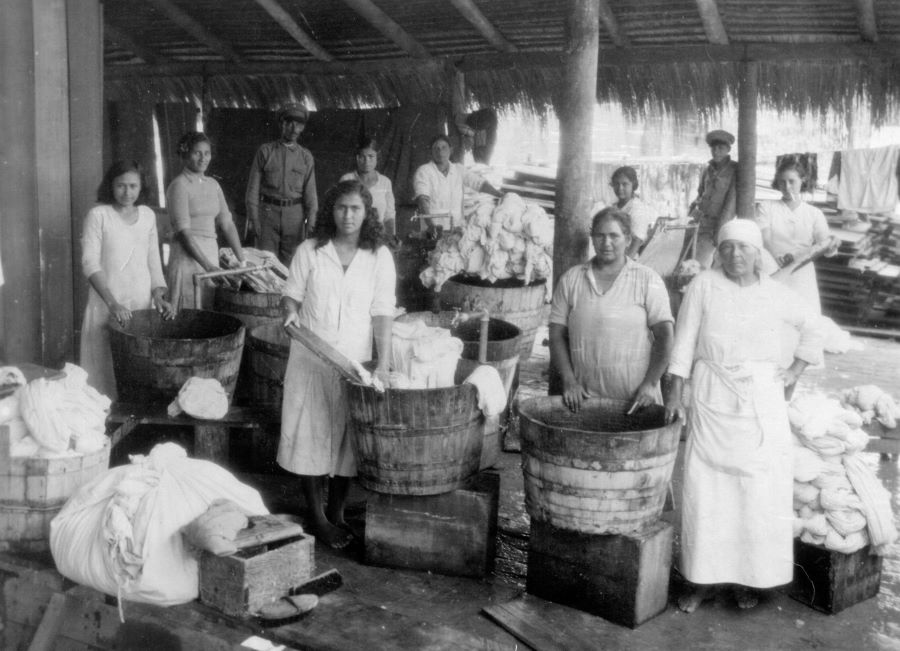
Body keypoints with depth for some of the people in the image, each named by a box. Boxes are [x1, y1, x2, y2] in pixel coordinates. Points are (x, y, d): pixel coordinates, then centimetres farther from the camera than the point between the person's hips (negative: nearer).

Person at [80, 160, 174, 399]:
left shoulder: (148, 215, 9)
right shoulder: (98, 215, -5)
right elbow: (90, 263, -11)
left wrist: (159, 295, 0)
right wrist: (112, 303, -22)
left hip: (143, 302, 4)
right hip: (107, 303, -4)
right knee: (106, 367, -2)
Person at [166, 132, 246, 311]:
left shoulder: (213, 184, 12)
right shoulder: (179, 185, -8)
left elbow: (227, 224, 11)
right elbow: (184, 232, -14)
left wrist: (242, 261, 4)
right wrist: (208, 266, -19)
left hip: (211, 253, 6)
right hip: (188, 256, -6)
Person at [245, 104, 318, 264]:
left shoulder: (306, 156, 9)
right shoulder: (265, 151, 5)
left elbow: (310, 190, 5)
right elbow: (253, 187, 4)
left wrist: (311, 218, -5)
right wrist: (253, 218, -3)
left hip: (294, 213, 1)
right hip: (268, 210, -1)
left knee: (291, 262, 1)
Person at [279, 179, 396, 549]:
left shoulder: (379, 257, -2)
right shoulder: (309, 251, -1)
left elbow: (383, 312, -6)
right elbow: (292, 293, 7)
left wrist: (383, 364, -14)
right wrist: (290, 311, -17)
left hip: (356, 361, 0)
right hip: (310, 359, 0)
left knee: (348, 435, 8)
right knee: (310, 435, 3)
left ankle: (336, 511, 26)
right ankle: (318, 518, 16)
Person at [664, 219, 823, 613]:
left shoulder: (777, 295, 3)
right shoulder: (704, 285, -3)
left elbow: (812, 331, 18)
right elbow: (684, 341, -3)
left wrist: (795, 369, 7)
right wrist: (675, 393, -7)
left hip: (762, 401, 1)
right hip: (712, 399, -1)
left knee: (759, 490, 1)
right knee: (706, 488, 0)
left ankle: (749, 578, 15)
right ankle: (705, 578, 11)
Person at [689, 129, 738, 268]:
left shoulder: (734, 170, -6)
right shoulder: (708, 170, 10)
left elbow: (732, 199, -11)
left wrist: (720, 228, -16)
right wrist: (696, 205, 1)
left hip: (725, 225, -5)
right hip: (704, 224, 5)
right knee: (699, 263, -1)